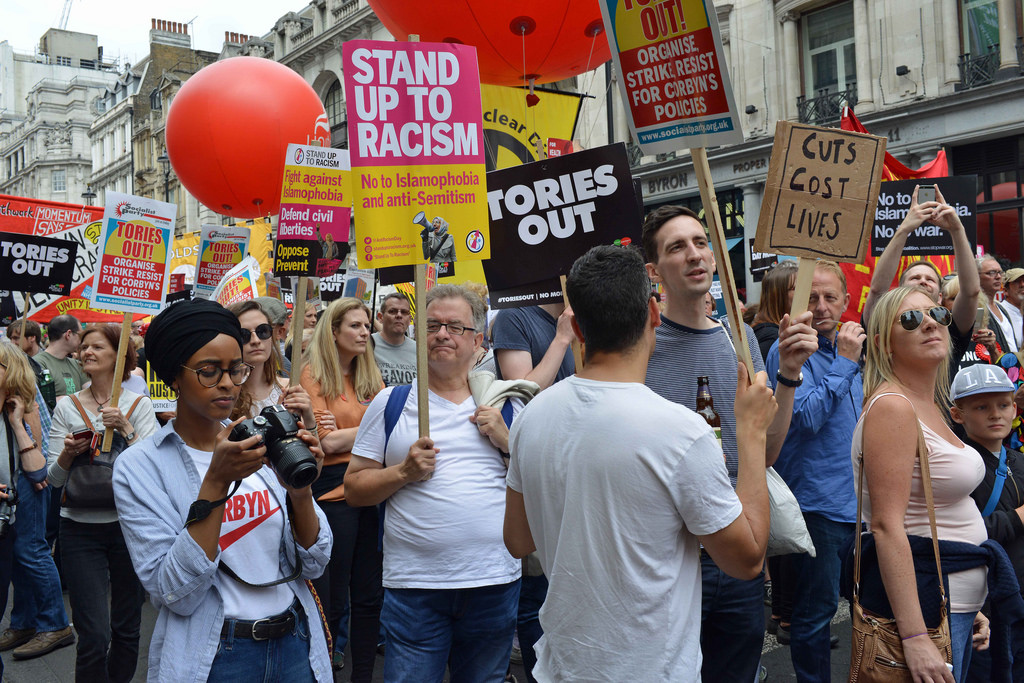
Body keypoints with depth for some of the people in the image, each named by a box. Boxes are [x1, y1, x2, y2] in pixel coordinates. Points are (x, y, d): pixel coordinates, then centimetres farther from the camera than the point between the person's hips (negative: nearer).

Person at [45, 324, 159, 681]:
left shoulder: (139, 404, 0)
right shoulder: (67, 407, 4)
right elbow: (54, 478, 2)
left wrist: (126, 430, -23)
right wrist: (68, 453, -17)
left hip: (129, 525, 0)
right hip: (80, 528, 0)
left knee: (127, 628, 11)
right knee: (94, 636, -5)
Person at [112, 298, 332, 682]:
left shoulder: (263, 443, -1)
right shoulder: (140, 466, -9)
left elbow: (313, 565, -2)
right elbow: (174, 593, -17)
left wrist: (301, 493, -19)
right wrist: (216, 484, -24)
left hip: (296, 645, 3)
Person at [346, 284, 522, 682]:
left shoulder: (505, 403, 7)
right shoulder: (390, 403, 4)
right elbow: (354, 489, 5)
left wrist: (507, 442, -7)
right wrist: (404, 472, -12)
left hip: (495, 582, 2)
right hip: (414, 585, -1)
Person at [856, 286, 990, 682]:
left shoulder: (931, 407, 10)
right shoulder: (892, 406, -18)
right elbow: (887, 526, -24)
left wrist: (971, 605, 14)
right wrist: (915, 637, -27)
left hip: (956, 603, 9)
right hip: (921, 608, -9)